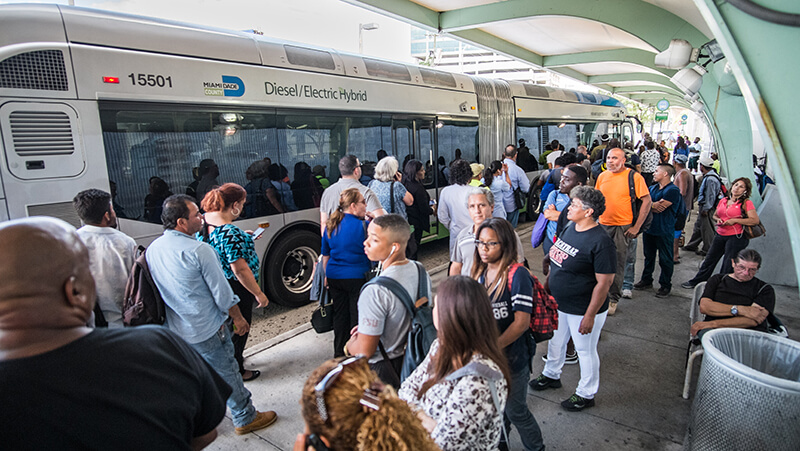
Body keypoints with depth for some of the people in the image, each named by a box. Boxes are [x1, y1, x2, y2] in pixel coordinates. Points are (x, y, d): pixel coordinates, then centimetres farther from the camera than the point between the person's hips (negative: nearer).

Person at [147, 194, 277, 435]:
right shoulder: (199, 250, -23)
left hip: (173, 330, 7)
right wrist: (238, 318, -5)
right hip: (206, 329, -7)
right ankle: (246, 419, 25)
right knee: (227, 372, 9)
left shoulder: (152, 249, 1)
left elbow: (157, 288, 11)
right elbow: (221, 292, -18)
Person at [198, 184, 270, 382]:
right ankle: (237, 371, 30)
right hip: (235, 289, -9)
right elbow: (240, 270, -29)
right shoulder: (231, 232, -31)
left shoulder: (204, 221, -4)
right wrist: (259, 293, -19)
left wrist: (244, 238, 13)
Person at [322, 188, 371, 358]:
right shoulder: (361, 226, -16)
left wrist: (327, 276, 21)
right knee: (357, 316, 5)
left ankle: (339, 353, 28)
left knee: (340, 315, 16)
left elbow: (325, 255, 12)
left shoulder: (330, 226, 5)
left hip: (334, 277, 6)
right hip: (357, 278, -6)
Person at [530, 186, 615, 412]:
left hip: (582, 309, -8)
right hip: (559, 304, 8)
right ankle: (551, 375, 50)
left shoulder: (601, 242, -24)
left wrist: (590, 316, -21)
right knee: (555, 341, 25)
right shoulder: (570, 228, 0)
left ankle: (586, 394, 35)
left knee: (585, 351, 13)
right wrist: (546, 285, 15)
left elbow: (604, 283, -22)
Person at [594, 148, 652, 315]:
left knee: (618, 264, 4)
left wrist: (636, 227, -11)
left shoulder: (634, 177, -8)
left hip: (623, 227, -4)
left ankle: (613, 299, 18)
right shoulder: (602, 176, 6)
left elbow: (647, 201, -8)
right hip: (602, 225, 4)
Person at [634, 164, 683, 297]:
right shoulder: (652, 188, 11)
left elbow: (660, 207, -20)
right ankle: (646, 280, 30)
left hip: (664, 231, -7)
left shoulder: (673, 190, -12)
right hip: (649, 228, 7)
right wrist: (654, 205, -15)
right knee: (649, 256, 18)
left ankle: (665, 285, 15)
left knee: (665, 259, 4)